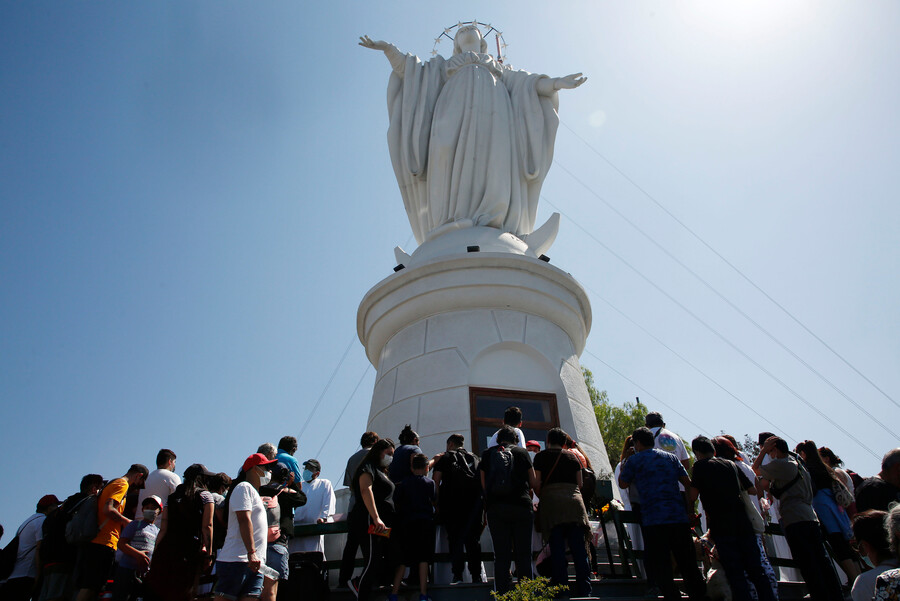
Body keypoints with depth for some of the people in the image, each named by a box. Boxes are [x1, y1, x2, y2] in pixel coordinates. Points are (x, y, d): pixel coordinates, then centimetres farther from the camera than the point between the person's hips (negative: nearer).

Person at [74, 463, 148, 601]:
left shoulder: (111, 484, 24)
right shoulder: (122, 484, -6)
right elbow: (108, 509, -19)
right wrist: (125, 521, -6)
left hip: (91, 542, 9)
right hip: (104, 543, -9)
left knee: (84, 588, 9)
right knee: (90, 589, -9)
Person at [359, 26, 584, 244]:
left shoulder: (499, 67, 40)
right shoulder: (445, 65, 38)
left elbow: (524, 83, 25)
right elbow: (413, 73, 24)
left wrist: (554, 83, 8)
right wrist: (389, 49, 10)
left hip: (493, 106, 1)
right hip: (456, 107, -1)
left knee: (494, 162, -25)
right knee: (454, 161, -26)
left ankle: (494, 225, -42)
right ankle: (453, 227, -41)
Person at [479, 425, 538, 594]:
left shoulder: (487, 454, 9)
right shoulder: (522, 452, 5)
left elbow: (483, 485, 10)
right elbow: (534, 483, 6)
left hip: (495, 509, 1)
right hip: (521, 507, -1)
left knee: (501, 556, 5)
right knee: (523, 555, 5)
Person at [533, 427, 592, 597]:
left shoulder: (541, 456, 10)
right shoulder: (572, 456, 18)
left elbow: (537, 484, 3)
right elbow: (580, 483, 16)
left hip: (552, 500, -2)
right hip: (574, 500, 2)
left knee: (557, 549, -1)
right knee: (579, 548, 3)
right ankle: (584, 590, 2)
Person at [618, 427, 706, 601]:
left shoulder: (634, 460, 2)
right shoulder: (670, 457, 15)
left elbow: (623, 484, 13)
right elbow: (688, 484, 14)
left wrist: (623, 465, 27)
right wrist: (690, 510, 21)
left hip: (653, 521, -5)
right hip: (679, 517, 5)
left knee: (658, 566, 0)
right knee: (688, 563, 14)